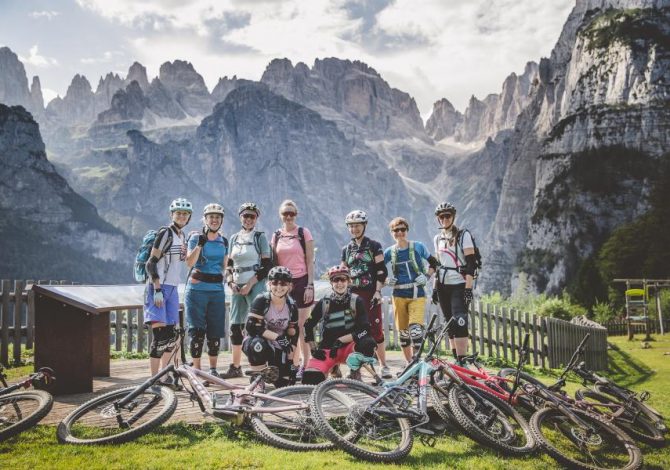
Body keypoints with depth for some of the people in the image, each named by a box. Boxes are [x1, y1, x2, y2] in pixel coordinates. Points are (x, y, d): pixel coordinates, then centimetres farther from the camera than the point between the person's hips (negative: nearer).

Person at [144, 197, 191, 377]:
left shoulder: (182, 236, 14)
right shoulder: (165, 233, -10)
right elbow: (151, 262, -15)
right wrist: (157, 290, -20)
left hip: (172, 288, 8)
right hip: (158, 288, -8)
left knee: (172, 335, 10)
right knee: (160, 335, -13)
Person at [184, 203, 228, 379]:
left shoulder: (223, 241, 12)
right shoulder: (196, 237, -1)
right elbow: (190, 262, -15)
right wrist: (200, 243, -24)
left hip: (217, 290, 4)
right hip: (197, 289, -4)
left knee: (215, 332, 6)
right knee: (197, 331, -4)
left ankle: (213, 369, 18)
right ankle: (196, 369, 3)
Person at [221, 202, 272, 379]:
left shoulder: (260, 237, -1)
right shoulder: (234, 238, 13)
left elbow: (267, 266, -6)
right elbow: (229, 264, 17)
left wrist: (250, 284, -13)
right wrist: (231, 282, 0)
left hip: (255, 285, -5)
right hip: (238, 287, 5)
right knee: (235, 326, 5)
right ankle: (235, 367, 14)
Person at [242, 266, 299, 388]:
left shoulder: (292, 306, -3)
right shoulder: (261, 300, -17)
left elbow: (293, 335, 1)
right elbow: (252, 327, -26)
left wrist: (290, 362, -2)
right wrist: (278, 337, -29)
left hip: (278, 348, 4)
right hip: (257, 342, -4)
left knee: (284, 384, -7)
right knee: (258, 345, -40)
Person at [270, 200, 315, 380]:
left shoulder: (304, 233, 0)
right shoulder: (276, 236, 10)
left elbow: (310, 262, -2)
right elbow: (273, 263, 14)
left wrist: (310, 285, -9)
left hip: (301, 282, -4)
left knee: (302, 327, -4)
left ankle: (304, 365, 3)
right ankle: (294, 364, 14)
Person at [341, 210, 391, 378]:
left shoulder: (374, 246, 3)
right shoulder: (346, 249, 15)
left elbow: (381, 271, -3)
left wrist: (378, 292, -11)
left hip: (370, 294, -3)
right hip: (353, 294, 3)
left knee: (376, 329, -6)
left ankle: (384, 366, 2)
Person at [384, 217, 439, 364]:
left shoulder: (418, 246, 0)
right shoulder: (390, 251, 4)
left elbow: (433, 263, 11)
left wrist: (426, 276, -2)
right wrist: (386, 279, 1)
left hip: (417, 294, -2)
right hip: (399, 295, 2)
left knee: (415, 329, -17)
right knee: (403, 332, 6)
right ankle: (410, 364, 21)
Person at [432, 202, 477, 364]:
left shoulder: (463, 235, -4)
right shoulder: (438, 238, 13)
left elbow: (471, 264, -11)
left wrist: (468, 288, -18)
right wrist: (435, 287, 13)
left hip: (459, 286, -6)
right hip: (443, 286, 6)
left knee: (459, 323, -16)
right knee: (450, 325, 6)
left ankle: (462, 362, -17)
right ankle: (456, 361, 11)